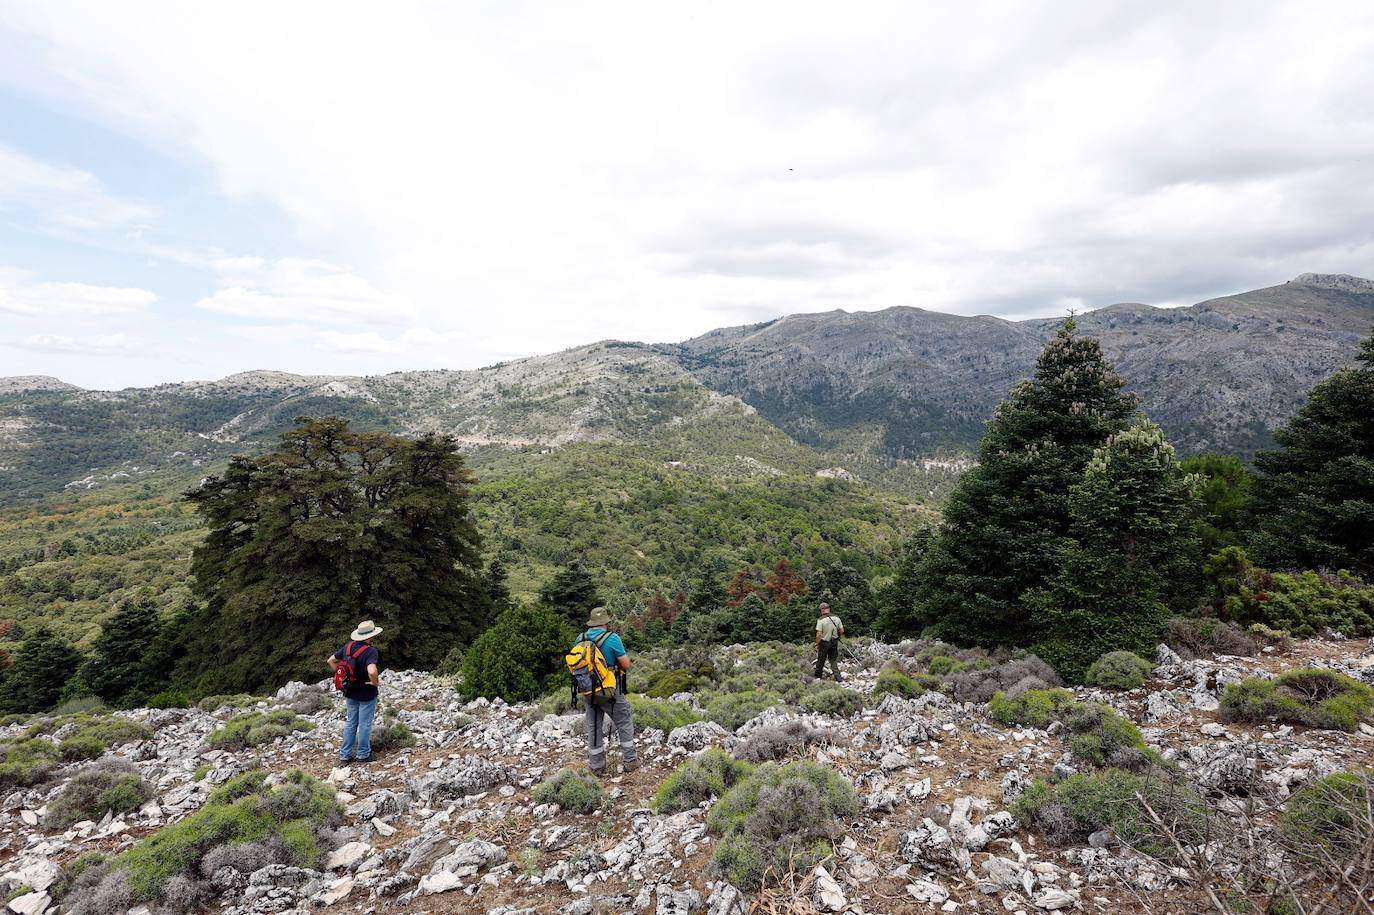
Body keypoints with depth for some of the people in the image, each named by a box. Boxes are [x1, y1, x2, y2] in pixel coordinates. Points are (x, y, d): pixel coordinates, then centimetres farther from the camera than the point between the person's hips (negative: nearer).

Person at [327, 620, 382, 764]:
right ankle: (363, 755, 21)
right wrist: (376, 683, -20)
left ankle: (345, 755, 26)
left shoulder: (348, 646, -4)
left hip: (350, 693, 6)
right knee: (365, 724, 9)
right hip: (366, 694, -6)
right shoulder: (371, 651, -25)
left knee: (350, 723, 18)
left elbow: (331, 661, 7)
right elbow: (372, 671, -40)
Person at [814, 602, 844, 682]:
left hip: (824, 643, -4)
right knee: (834, 661, 14)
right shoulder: (836, 618, -4)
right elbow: (841, 631, 3)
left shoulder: (821, 620, -18)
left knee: (821, 661, 14)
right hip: (834, 642, 4)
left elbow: (819, 634, -21)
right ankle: (838, 679, 8)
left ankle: (818, 677, 30)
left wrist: (817, 644, -6)